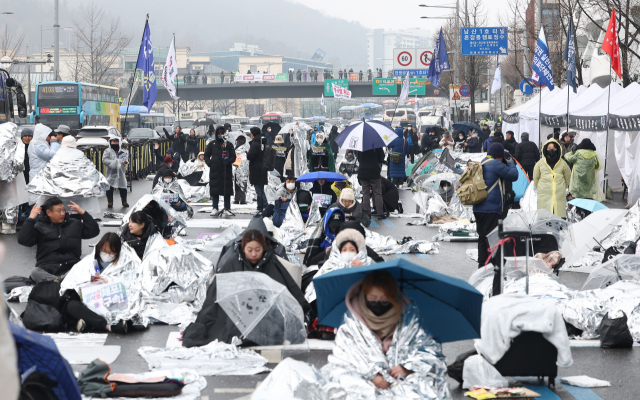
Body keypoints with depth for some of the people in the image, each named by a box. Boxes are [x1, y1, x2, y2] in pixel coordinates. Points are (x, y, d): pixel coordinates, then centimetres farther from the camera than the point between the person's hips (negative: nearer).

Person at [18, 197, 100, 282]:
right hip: (46, 270, -1)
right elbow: (23, 240, 3)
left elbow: (94, 231, 16)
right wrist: (31, 218, 0)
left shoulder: (75, 224, 22)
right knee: (35, 273, -37)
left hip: (71, 267, 1)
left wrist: (82, 212, 13)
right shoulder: (40, 227, 15)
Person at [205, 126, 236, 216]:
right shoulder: (212, 144, 11)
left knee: (227, 191, -2)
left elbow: (233, 156, 6)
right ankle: (214, 208, 5)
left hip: (226, 170, -1)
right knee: (214, 190, 0)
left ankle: (227, 209, 4)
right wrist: (209, 163, -1)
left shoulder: (228, 144, 7)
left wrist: (228, 161, -14)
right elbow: (206, 155, 16)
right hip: (214, 170, 1)